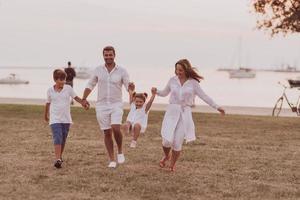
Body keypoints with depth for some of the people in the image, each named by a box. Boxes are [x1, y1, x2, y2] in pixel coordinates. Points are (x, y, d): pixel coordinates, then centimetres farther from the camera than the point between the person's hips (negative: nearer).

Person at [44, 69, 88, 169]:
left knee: (63, 140, 11)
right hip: (55, 119, -2)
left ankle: (60, 156, 29)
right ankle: (57, 159, -22)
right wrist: (46, 115, 25)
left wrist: (84, 103, -14)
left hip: (66, 119, 2)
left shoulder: (68, 88, -2)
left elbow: (76, 97, 4)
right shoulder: (50, 90, -1)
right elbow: (48, 103, 13)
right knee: (57, 139, -15)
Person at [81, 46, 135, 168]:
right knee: (107, 133, 4)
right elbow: (90, 85, 9)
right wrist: (84, 99, -4)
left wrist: (131, 87, -29)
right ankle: (112, 160, 14)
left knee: (116, 129, -20)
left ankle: (120, 151, 6)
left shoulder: (122, 71, -2)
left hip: (116, 105, -2)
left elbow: (128, 87, -5)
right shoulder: (98, 70, 3)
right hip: (101, 105, 2)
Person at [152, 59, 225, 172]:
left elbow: (204, 96, 1)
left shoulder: (193, 83, -2)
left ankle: (172, 165, 19)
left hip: (185, 113, -1)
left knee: (178, 142, -4)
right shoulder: (172, 80, 4)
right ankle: (166, 156, 25)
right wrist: (156, 92, -3)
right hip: (172, 111, 1)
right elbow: (165, 93, 18)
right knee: (167, 140, -10)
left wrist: (217, 107, -5)